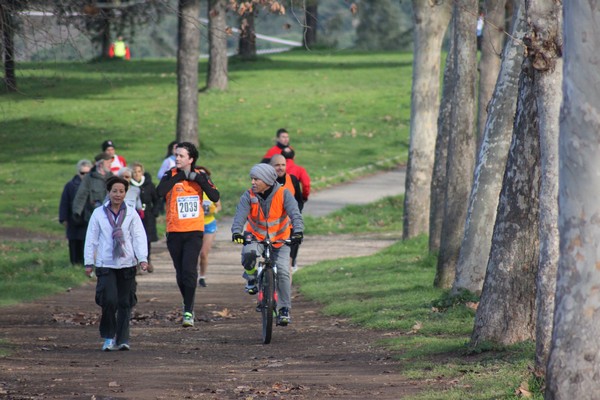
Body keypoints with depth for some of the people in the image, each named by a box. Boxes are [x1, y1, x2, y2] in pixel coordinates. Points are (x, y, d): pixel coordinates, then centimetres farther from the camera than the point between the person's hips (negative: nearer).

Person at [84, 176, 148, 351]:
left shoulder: (131, 214, 5)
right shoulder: (98, 214, 4)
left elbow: (139, 237, 1)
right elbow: (91, 238, 7)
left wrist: (142, 258, -11)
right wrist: (89, 262, 4)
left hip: (127, 264, 1)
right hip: (105, 264, -1)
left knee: (125, 303, 3)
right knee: (109, 300, -12)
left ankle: (122, 339, 12)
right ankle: (108, 337, 4)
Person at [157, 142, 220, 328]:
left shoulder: (200, 176, 4)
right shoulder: (170, 176, -1)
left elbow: (215, 197, -6)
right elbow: (160, 192, -21)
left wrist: (199, 180, -13)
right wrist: (177, 177, -19)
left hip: (194, 231, -1)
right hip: (175, 231, 1)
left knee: (189, 270, -14)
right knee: (180, 272, 11)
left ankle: (188, 311, -11)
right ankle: (187, 305, 30)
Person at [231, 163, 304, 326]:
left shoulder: (283, 194, -15)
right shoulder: (249, 196, -13)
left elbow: (295, 213, -26)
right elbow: (240, 215, -27)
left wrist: (298, 231, -45)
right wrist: (237, 232, -47)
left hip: (280, 240, 0)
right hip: (256, 236, 0)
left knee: (283, 271, -14)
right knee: (248, 254, -33)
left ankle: (284, 309, 1)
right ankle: (251, 278, -1)